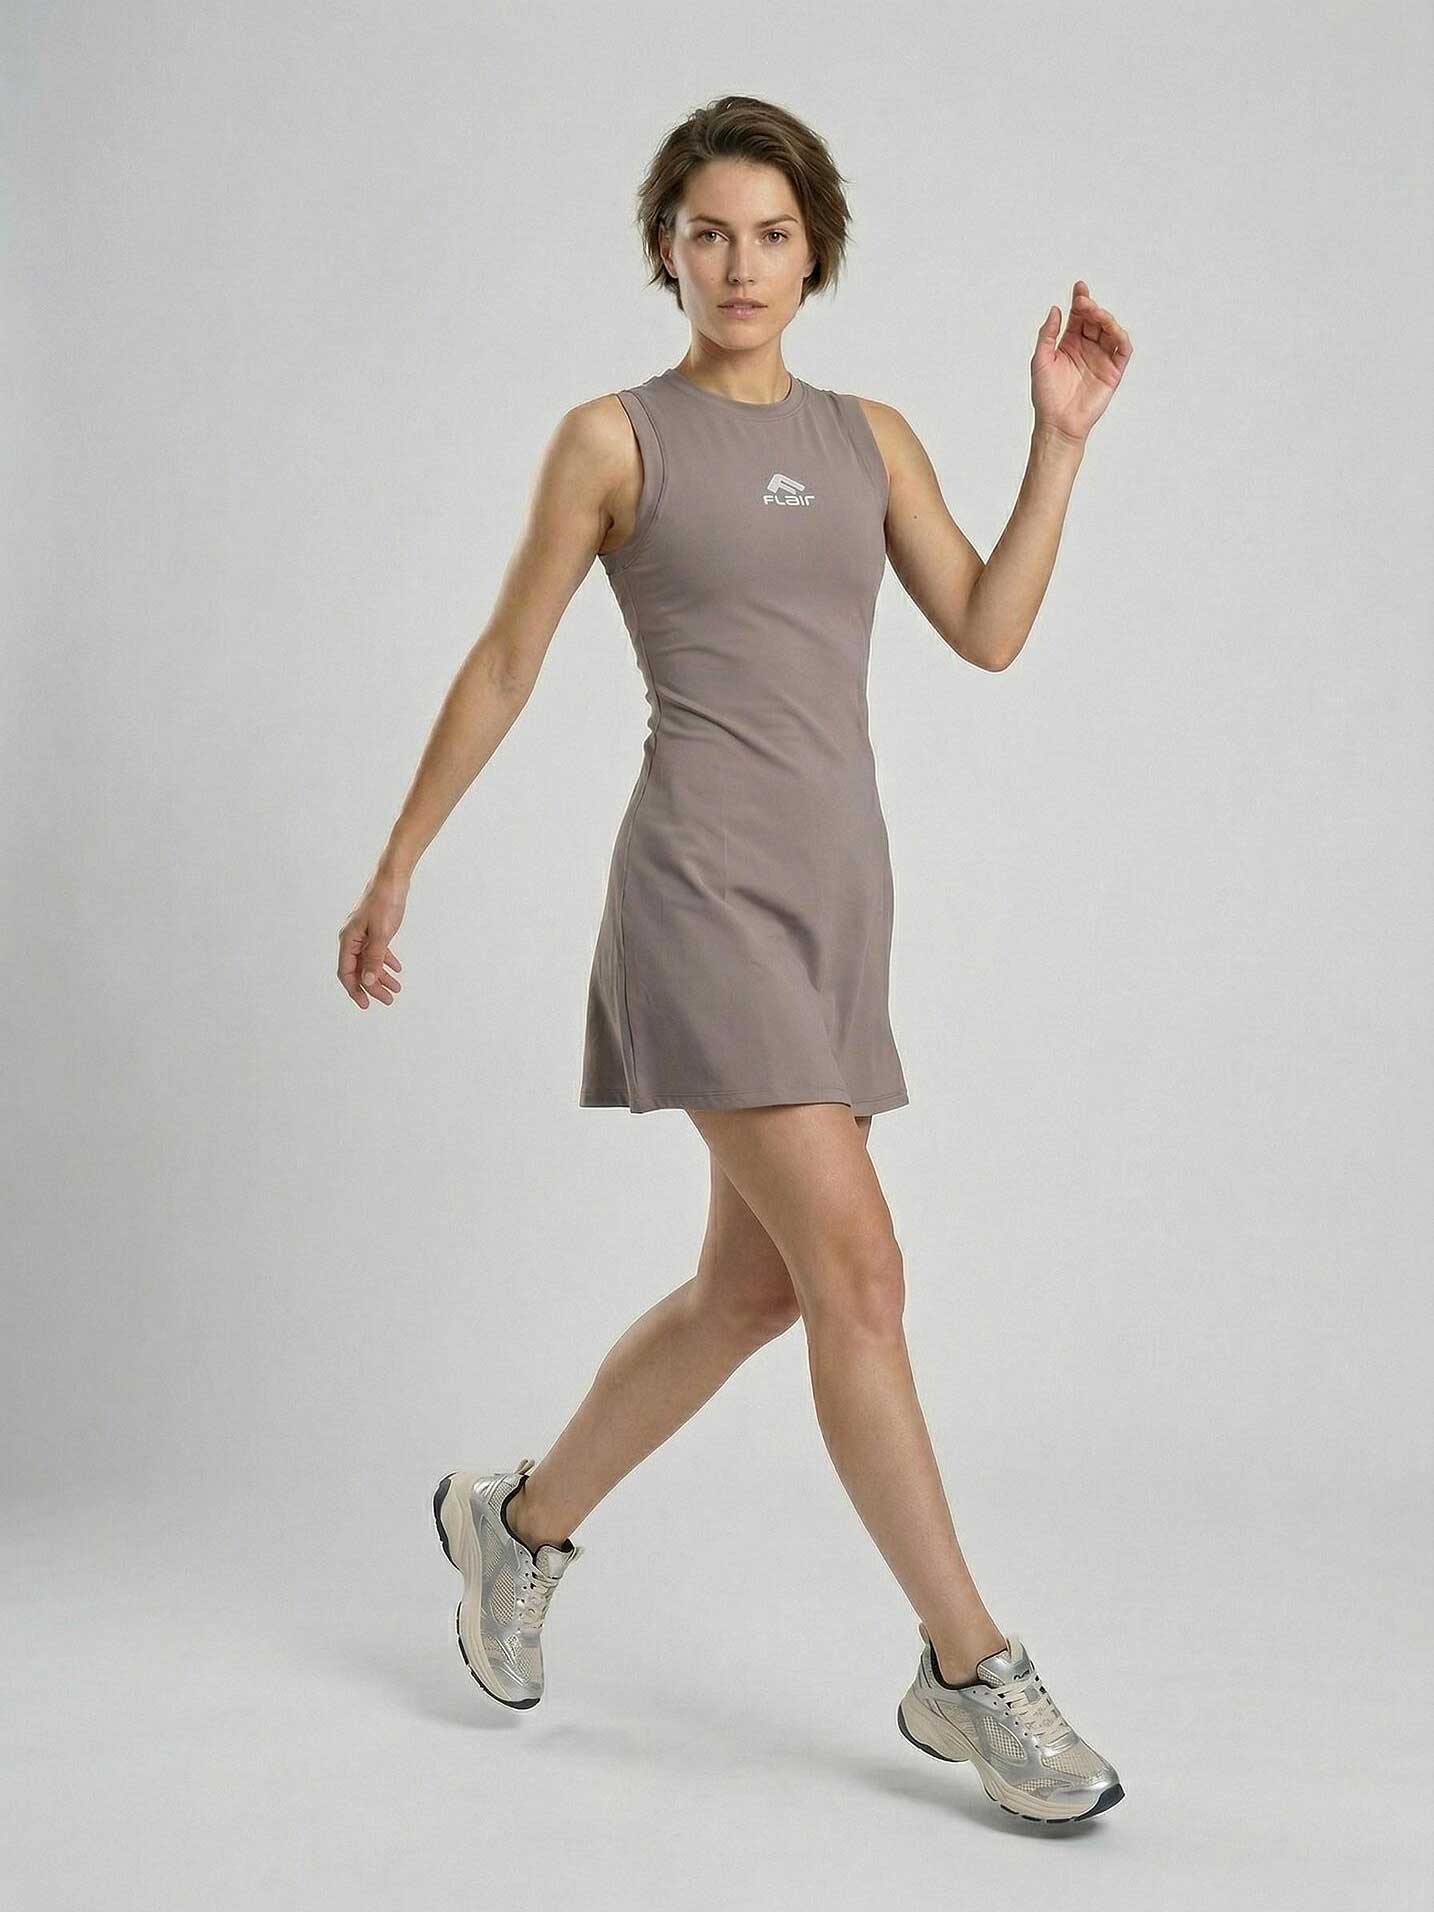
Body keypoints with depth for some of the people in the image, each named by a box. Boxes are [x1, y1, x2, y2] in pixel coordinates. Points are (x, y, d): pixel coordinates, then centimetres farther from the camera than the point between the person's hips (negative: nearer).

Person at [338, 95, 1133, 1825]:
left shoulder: (869, 437, 15)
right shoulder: (613, 438, 2)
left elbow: (989, 632, 5)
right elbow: (503, 667, 5)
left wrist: (1061, 439, -1)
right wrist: (393, 872, 7)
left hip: (838, 885, 6)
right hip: (705, 878, -6)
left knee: (755, 1286, 12)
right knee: (856, 1269, -12)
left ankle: (517, 1521, 34)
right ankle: (971, 1674, -1)